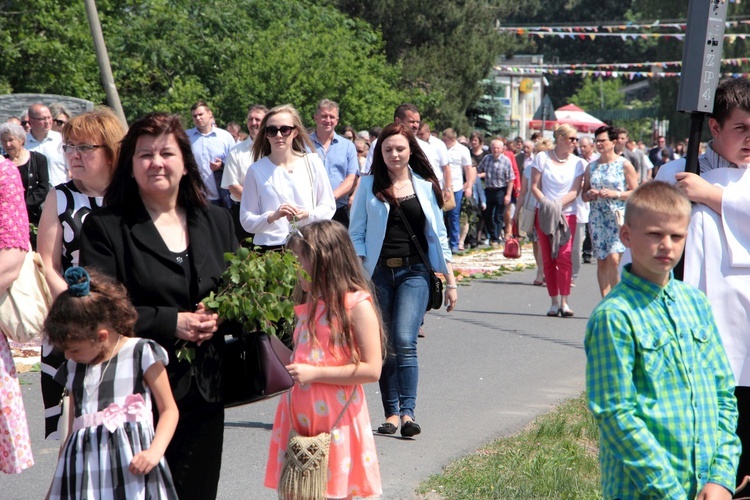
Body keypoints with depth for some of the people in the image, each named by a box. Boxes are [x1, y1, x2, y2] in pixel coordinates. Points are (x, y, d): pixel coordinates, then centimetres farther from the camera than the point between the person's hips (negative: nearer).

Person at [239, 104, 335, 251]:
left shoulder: (312, 163, 6)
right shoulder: (256, 170, 3)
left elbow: (328, 206, 8)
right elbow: (246, 221, 2)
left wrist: (307, 214, -12)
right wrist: (273, 216, -17)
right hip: (269, 249, 0)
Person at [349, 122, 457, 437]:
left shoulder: (425, 187, 8)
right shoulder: (369, 186, 6)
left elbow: (438, 235, 12)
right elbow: (356, 234, 4)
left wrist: (450, 281, 10)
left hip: (414, 272, -1)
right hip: (378, 272, 1)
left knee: (404, 341, -15)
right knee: (384, 347, 4)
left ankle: (407, 412, -18)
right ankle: (391, 413, 10)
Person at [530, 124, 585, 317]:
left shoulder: (577, 163, 5)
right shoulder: (542, 158, 4)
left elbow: (575, 191, -1)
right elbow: (534, 187, 2)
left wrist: (558, 204, -17)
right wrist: (546, 203, -16)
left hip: (567, 213, -1)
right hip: (544, 214, 1)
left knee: (564, 256, -14)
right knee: (548, 259, 1)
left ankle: (564, 301, -15)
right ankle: (554, 301, 7)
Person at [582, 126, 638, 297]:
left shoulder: (624, 165, 1)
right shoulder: (591, 166, 14)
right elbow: (584, 195, 18)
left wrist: (614, 194, -14)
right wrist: (590, 195, -4)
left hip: (618, 218, -5)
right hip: (597, 218, 5)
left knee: (614, 259, -17)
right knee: (601, 261, 5)